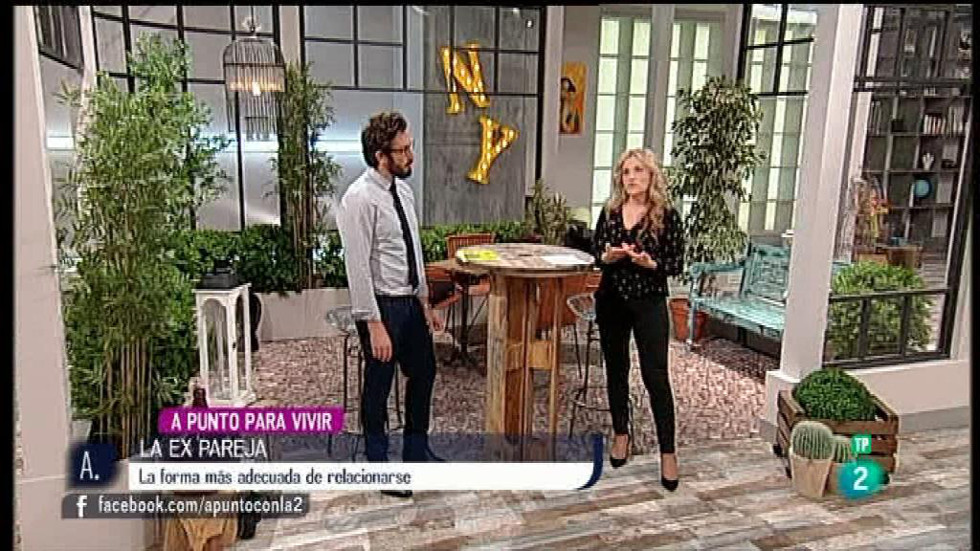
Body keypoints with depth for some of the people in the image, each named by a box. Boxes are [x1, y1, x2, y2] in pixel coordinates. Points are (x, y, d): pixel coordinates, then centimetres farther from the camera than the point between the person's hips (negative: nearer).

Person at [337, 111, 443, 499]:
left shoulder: (403, 190, 6)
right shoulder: (360, 199, -19)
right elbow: (358, 267, -21)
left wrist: (424, 302, 14)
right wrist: (374, 324, -21)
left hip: (411, 303, 9)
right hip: (382, 305, -8)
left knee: (423, 374, 20)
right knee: (378, 387, 9)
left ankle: (416, 453, 41)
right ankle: (378, 464, 31)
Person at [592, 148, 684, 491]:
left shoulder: (666, 215, -7)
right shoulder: (610, 212, 4)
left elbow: (677, 264, -5)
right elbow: (593, 253, 7)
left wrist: (650, 263, -23)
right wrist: (607, 257, -15)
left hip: (649, 302, -4)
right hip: (611, 299, 4)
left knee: (655, 376, -3)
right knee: (616, 369, 14)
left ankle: (667, 451, 8)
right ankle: (621, 433, 32)